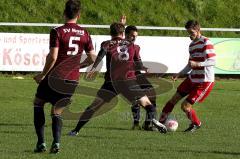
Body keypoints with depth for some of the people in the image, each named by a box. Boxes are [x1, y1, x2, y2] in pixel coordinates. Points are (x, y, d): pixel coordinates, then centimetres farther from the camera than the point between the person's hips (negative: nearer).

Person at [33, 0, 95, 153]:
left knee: (38, 103, 18)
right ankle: (56, 142, -4)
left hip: (56, 77, -4)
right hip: (73, 80, 4)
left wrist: (43, 75, -6)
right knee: (57, 112, 18)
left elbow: (53, 57, -18)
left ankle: (41, 143, 8)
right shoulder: (85, 34, 3)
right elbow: (92, 59, 6)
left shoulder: (57, 32, -10)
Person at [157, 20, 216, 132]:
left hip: (204, 82, -9)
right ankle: (160, 122, 17)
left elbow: (212, 61, -22)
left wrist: (197, 64, -33)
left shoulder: (206, 43, -15)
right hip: (192, 79, 9)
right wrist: (179, 74, 11)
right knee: (174, 99, 7)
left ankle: (196, 124, 18)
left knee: (185, 106, -8)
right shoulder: (191, 45, 13)